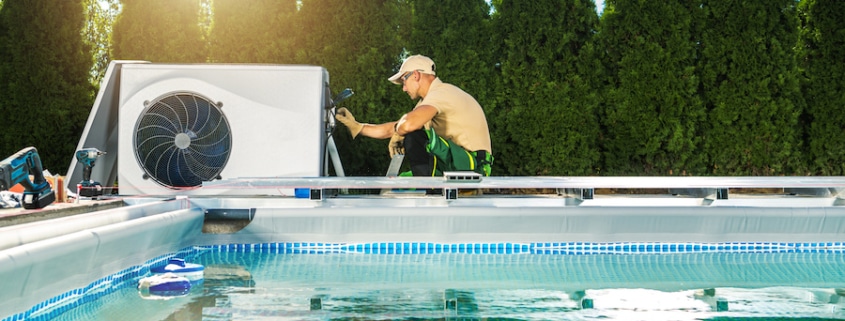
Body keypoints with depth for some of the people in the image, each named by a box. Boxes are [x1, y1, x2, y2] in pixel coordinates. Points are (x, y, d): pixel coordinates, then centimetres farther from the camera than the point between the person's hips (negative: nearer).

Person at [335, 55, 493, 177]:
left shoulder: (441, 92, -13)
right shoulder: (429, 101, 19)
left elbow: (408, 124, -31)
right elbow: (394, 128, 23)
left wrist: (397, 133, -9)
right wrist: (357, 127, 20)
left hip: (472, 165, -10)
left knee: (414, 137, -23)